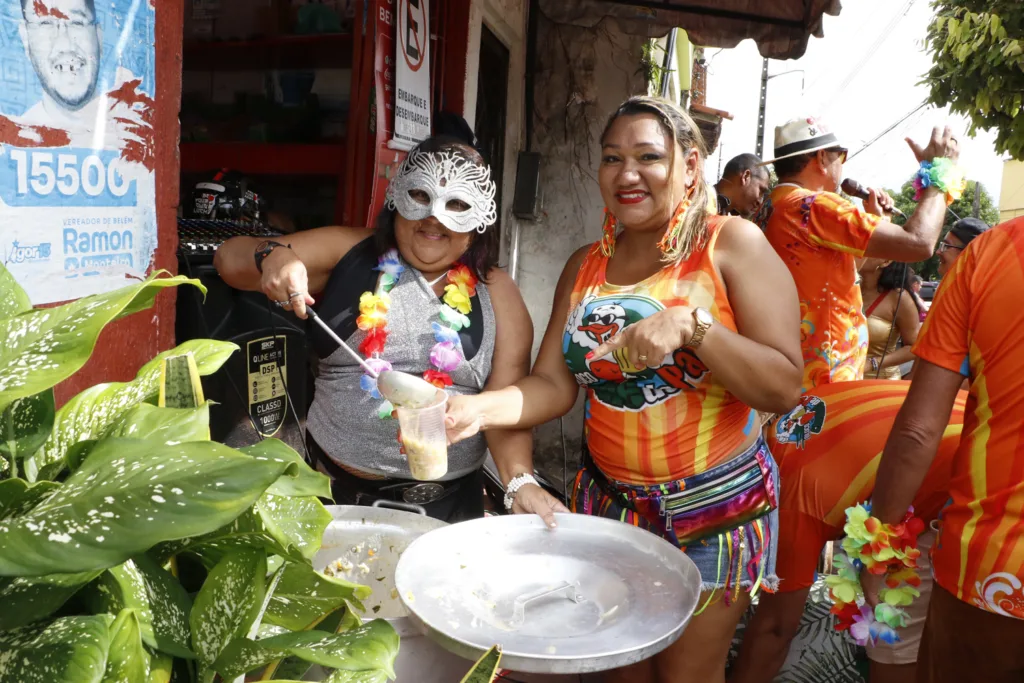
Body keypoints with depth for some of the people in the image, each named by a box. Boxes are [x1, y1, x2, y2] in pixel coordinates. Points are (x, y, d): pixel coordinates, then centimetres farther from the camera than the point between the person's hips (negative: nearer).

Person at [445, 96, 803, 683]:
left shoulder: (731, 245, -11)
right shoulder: (585, 267, 4)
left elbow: (785, 388, -18)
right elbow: (554, 383, -2)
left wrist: (692, 324, -31)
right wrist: (476, 409, -20)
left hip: (714, 509, -4)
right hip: (610, 499, 4)